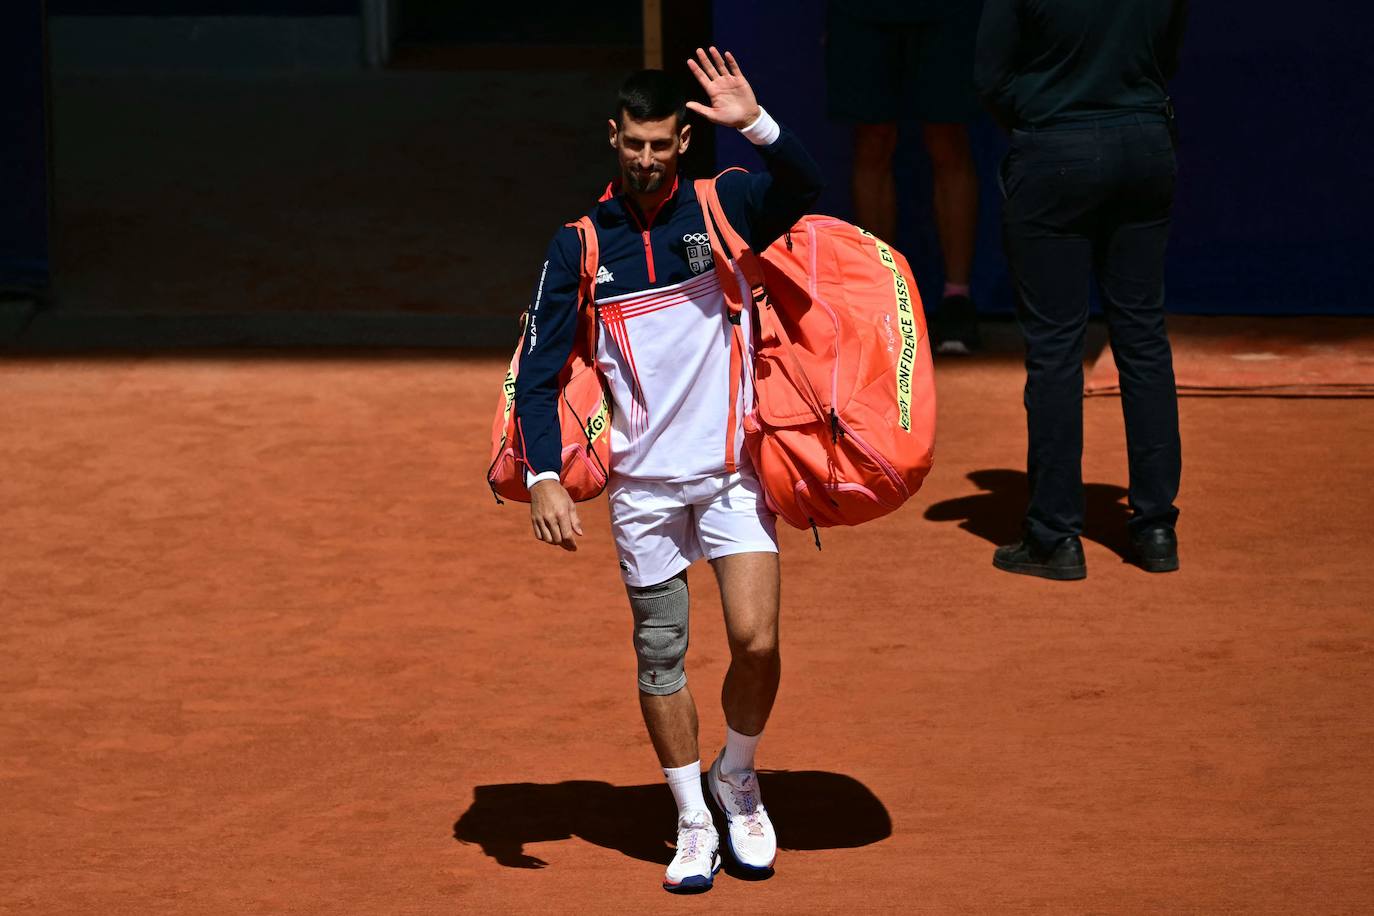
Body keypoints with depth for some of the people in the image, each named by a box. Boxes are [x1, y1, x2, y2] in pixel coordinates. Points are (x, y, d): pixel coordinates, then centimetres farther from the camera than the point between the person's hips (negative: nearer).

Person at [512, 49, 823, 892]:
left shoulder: (726, 208, -2)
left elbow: (806, 190, -23)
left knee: (757, 640, -10)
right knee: (661, 658, 5)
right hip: (642, 482, 1)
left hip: (733, 467, -1)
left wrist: (756, 123, -39)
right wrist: (545, 479, -12)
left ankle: (737, 780, 17)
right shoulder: (580, 246, 0)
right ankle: (694, 822, 21)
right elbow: (537, 372, -1)